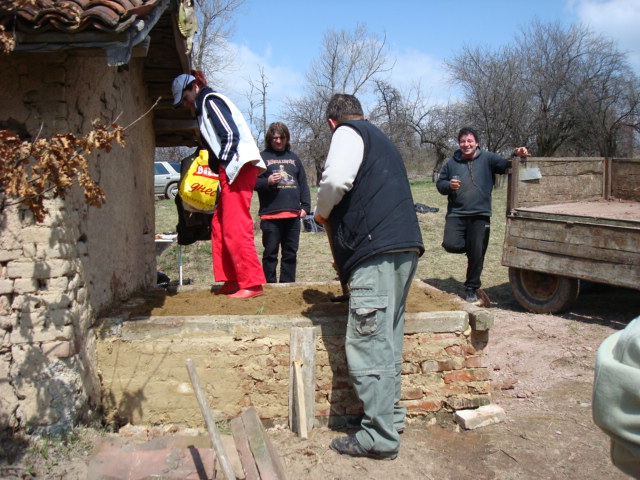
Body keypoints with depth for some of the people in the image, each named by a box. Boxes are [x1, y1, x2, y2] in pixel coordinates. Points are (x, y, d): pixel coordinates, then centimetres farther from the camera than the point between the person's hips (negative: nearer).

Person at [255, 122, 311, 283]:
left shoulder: (293, 157, 16)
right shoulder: (262, 157, 5)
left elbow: (303, 184, 16)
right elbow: (253, 182, 0)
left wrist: (305, 206, 7)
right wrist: (267, 182, -19)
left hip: (293, 214, 4)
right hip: (270, 214, -4)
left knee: (291, 252, 9)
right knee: (270, 252, 2)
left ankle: (288, 283, 18)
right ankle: (270, 284, 10)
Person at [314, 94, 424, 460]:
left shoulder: (348, 132, 3)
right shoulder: (382, 140, 30)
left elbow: (336, 179, -18)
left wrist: (323, 212, 2)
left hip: (377, 251, -10)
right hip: (406, 247, 10)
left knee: (367, 346, -6)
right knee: (387, 341, 18)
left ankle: (380, 437, 0)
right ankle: (393, 416, 28)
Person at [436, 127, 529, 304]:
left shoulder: (487, 159, 5)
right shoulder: (452, 163, 10)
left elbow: (506, 165, -3)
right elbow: (439, 183, 14)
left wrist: (516, 155, -23)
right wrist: (449, 185, -8)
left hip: (480, 215, -1)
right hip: (456, 213, 1)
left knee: (477, 254, 1)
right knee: (450, 245, -18)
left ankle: (471, 289, 18)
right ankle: (468, 245, 20)